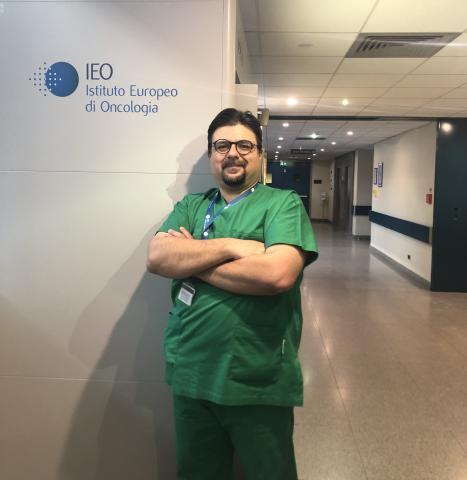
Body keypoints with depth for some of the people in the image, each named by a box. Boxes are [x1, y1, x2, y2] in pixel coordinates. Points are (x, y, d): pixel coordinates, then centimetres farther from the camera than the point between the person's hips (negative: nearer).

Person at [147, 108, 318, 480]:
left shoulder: (283, 204, -6)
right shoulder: (190, 207, 8)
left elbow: (277, 273, -23)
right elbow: (157, 257, -9)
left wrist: (191, 260, -13)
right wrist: (229, 246, -18)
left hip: (259, 383, -4)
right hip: (190, 376, 5)